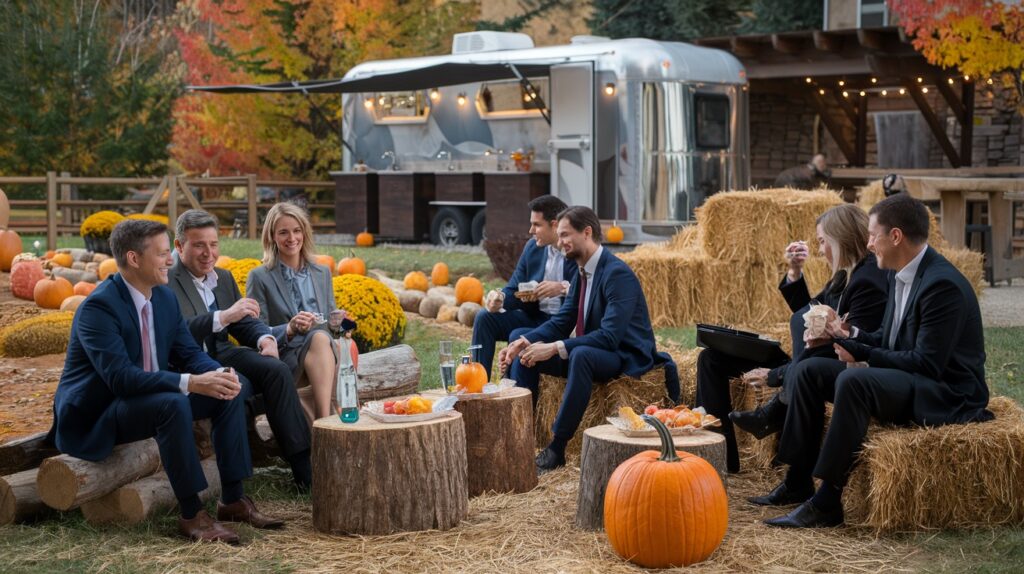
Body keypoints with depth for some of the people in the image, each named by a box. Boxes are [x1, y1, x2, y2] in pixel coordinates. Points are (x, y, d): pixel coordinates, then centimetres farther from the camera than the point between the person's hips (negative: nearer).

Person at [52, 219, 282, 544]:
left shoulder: (165, 297, 3)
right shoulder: (98, 307, -23)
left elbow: (189, 353, 4)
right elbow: (121, 377, -32)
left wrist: (219, 374, -20)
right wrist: (191, 383, -39)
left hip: (151, 399, 8)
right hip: (95, 415, -8)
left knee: (230, 390, -6)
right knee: (172, 404, -35)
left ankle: (232, 500, -2)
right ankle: (191, 515, -24)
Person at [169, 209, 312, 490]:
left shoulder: (224, 278, 17)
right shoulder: (166, 281, -9)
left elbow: (245, 321, 18)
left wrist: (265, 338, -6)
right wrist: (223, 317, -34)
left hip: (221, 355, 7)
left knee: (277, 370, -20)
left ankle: (304, 465, -21)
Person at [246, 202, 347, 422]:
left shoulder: (322, 273, 18)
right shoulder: (259, 277, 4)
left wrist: (337, 322, -3)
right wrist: (290, 329, -19)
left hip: (322, 360, 4)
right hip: (283, 359, -4)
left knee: (334, 341, -34)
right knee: (319, 338, -37)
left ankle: (323, 420, -44)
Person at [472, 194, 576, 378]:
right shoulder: (532, 247, 9)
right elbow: (514, 289, 9)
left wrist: (563, 288, -32)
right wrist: (500, 298, -14)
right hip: (534, 317, 7)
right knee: (484, 318, -9)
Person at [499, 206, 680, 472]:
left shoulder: (618, 273, -21)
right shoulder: (582, 271, 6)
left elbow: (610, 336, -29)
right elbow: (561, 322, 8)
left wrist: (555, 348, -32)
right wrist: (525, 341, -10)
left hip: (627, 357, -9)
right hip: (589, 350, 9)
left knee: (582, 355, -40)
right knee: (522, 340, 3)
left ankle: (557, 448, -31)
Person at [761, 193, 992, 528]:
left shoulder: (942, 284, -22)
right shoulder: (900, 276, 8)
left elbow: (927, 363, -25)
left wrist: (862, 354, -18)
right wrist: (851, 336, 0)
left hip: (946, 393, -10)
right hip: (906, 381, 10)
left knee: (853, 382, -34)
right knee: (809, 370, 2)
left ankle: (827, 503, -28)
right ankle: (798, 483, 3)